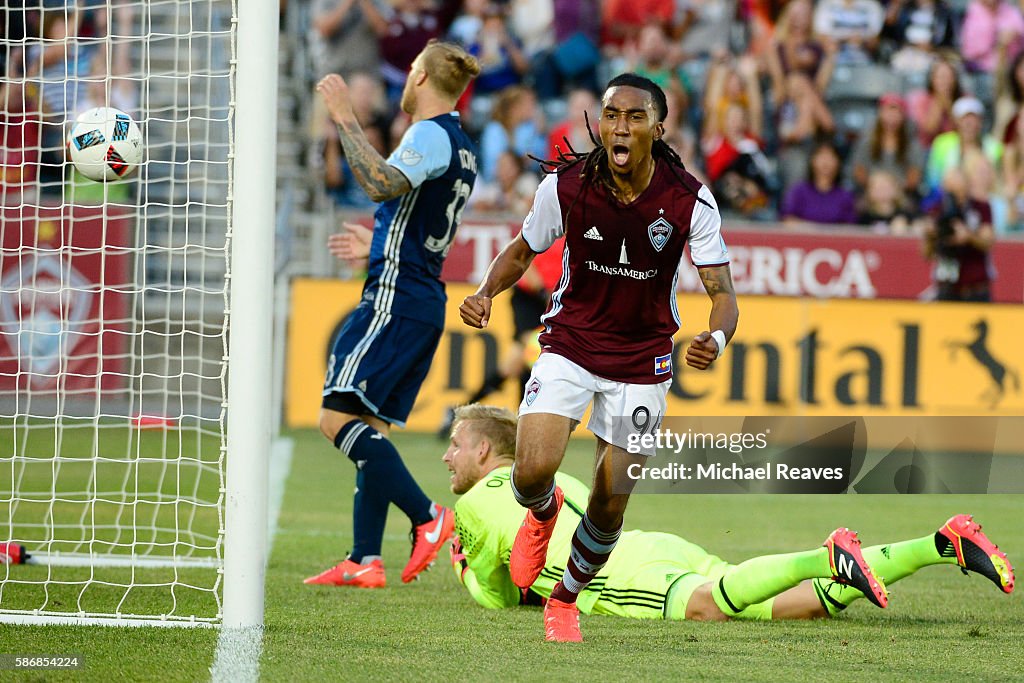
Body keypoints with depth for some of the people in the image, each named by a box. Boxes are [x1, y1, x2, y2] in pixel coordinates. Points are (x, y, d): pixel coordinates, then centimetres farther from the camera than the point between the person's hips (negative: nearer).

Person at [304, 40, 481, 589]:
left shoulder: (431, 134, -11)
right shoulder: (460, 147, 20)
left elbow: (382, 184, -30)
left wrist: (345, 119, -25)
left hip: (396, 297, -10)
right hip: (425, 302, 10)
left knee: (338, 419, -15)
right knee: (370, 430, 8)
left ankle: (427, 515, -20)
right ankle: (365, 560, 4)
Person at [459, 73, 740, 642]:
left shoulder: (690, 201, -17)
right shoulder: (565, 185, -15)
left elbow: (722, 292, -14)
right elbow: (522, 251, 4)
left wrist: (716, 338, -36)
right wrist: (485, 292, -17)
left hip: (642, 361, 0)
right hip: (570, 344, 0)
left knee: (610, 505, 1)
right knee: (533, 471, -21)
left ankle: (566, 600, 30)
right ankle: (542, 513, 18)